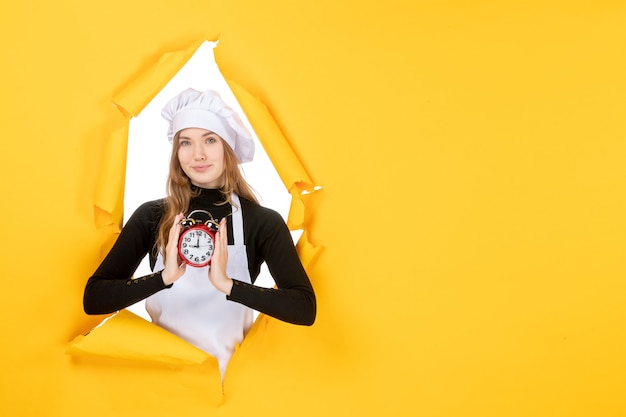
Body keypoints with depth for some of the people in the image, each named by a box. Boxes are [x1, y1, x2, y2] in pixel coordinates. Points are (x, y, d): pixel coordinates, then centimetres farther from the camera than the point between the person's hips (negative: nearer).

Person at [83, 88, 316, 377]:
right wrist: (163, 277, -21)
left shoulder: (263, 222, -5)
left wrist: (227, 284, -25)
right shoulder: (151, 216, -1)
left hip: (230, 371, -1)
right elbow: (92, 299, -7)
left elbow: (306, 309, -14)